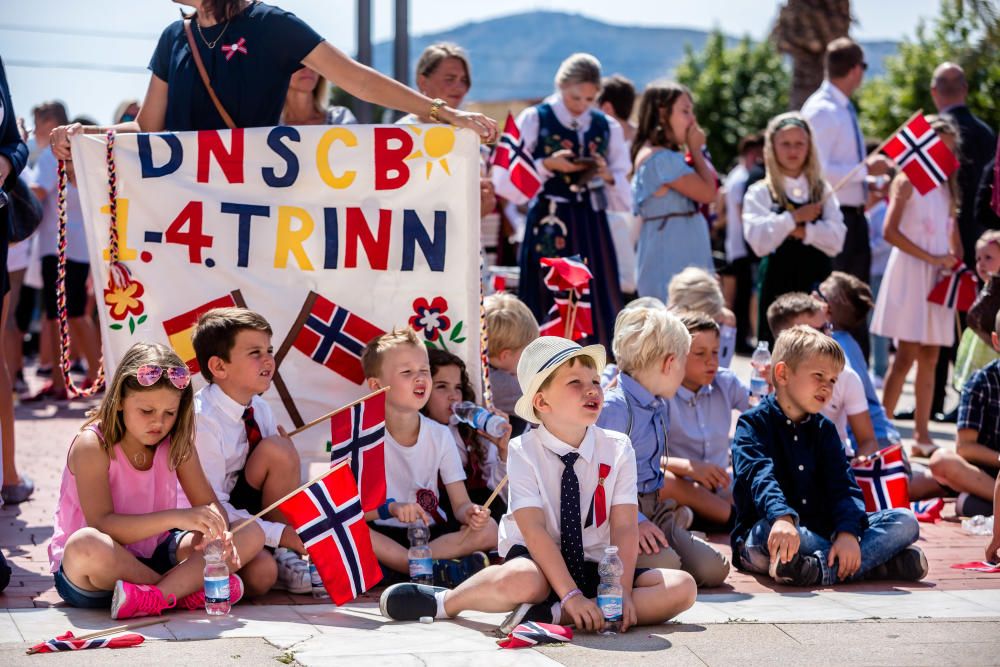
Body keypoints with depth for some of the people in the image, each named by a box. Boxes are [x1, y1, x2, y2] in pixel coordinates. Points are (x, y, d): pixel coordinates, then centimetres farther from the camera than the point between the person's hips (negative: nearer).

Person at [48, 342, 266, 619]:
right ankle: (187, 590, -22)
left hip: (152, 558, 6)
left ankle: (152, 597, -30)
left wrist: (217, 530, -24)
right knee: (85, 545, -43)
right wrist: (175, 518, -37)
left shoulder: (176, 443, 1)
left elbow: (209, 503, 1)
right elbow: (101, 525, -27)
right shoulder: (91, 445, -16)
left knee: (251, 536, -9)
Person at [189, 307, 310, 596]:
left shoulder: (260, 410, 2)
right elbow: (210, 504, -23)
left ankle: (287, 557, -6)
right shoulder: (201, 419, -21)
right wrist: (279, 534, -25)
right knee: (262, 571, -37)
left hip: (246, 509, 8)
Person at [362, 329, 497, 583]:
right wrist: (391, 508, -35)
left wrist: (471, 513, -28)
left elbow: (460, 504, -3)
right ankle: (433, 569, -31)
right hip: (383, 533, -3)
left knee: (488, 529, -21)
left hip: (431, 531, 4)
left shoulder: (440, 435, 1)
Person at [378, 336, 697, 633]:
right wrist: (571, 595, -29)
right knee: (521, 581, -40)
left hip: (596, 567, 4)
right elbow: (534, 530, -19)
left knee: (682, 587, -20)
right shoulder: (524, 451, -10)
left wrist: (623, 592, -24)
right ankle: (445, 602, -9)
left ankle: (551, 614, -25)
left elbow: (624, 527, -9)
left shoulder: (617, 448, -2)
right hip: (536, 560, -4)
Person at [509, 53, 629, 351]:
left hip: (592, 225, 3)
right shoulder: (534, 120, 1)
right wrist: (547, 165, -14)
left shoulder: (606, 127, 11)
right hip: (549, 224, -3)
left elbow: (623, 184, 13)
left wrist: (607, 175, -8)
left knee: (597, 302, 0)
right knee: (552, 304, -4)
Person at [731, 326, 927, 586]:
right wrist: (783, 518, -43)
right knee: (770, 530, -41)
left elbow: (842, 486, 1)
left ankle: (823, 568, -35)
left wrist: (848, 532, -21)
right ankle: (878, 560, -32)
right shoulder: (753, 424, -2)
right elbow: (760, 476, -22)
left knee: (905, 522, -11)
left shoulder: (824, 430, 15)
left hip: (821, 533, 6)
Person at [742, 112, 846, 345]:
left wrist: (802, 231, -12)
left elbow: (836, 239, -2)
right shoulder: (760, 193, 2)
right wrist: (794, 218, -9)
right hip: (778, 284, -2)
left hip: (818, 283, 2)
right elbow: (759, 241, -12)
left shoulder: (823, 190, 11)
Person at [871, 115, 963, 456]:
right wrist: (931, 258, -15)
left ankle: (921, 435, 10)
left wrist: (956, 263, 1)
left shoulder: (946, 186, 16)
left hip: (938, 278, 6)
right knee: (906, 356, -10)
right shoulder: (907, 181, -4)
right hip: (909, 273, -6)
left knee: (929, 358, 6)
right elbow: (890, 231, -13)